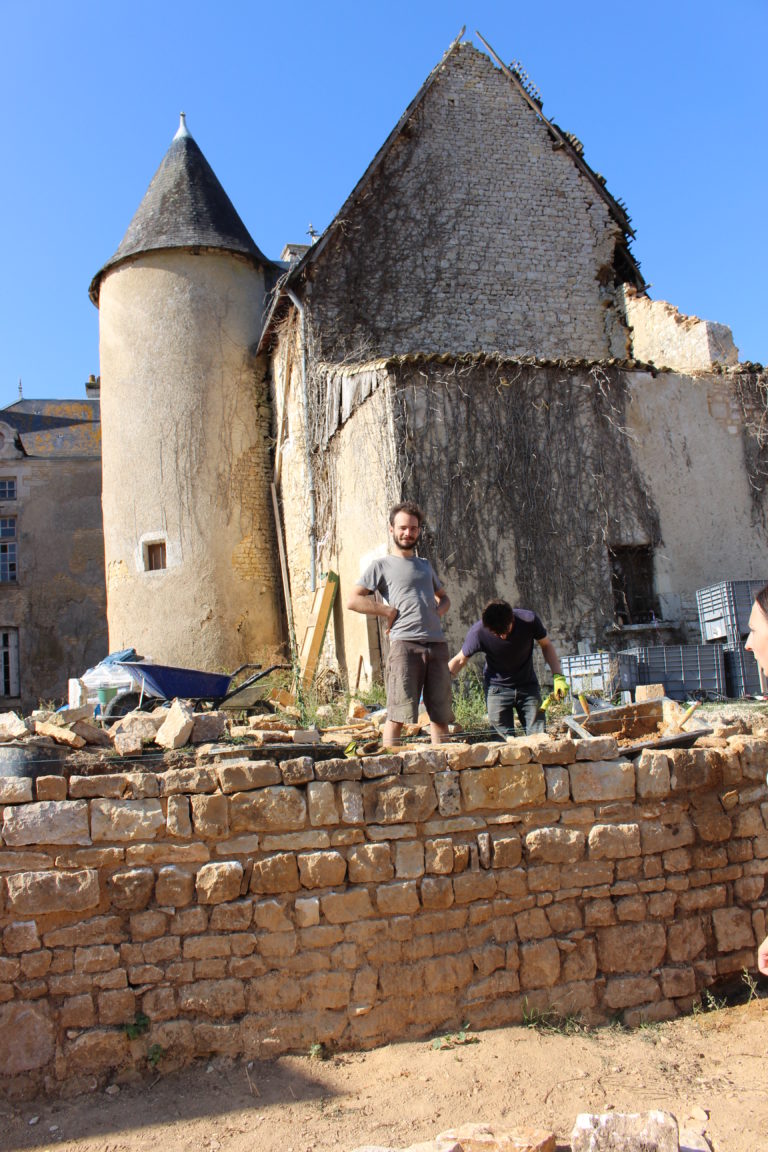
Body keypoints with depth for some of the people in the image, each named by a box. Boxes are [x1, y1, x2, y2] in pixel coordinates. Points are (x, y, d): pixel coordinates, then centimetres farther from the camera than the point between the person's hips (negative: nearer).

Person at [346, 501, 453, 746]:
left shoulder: (426, 565, 25)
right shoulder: (382, 566, 7)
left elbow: (444, 597, 36)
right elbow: (353, 601, -2)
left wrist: (438, 611, 13)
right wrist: (390, 611, -6)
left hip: (437, 644, 5)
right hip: (405, 644, -5)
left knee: (441, 715, 7)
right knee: (398, 715, -9)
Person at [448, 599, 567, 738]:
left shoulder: (528, 620, -21)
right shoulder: (478, 632, -22)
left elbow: (546, 645, -3)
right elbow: (460, 660, -6)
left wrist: (558, 676, -13)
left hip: (528, 685, 1)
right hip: (497, 688, -1)